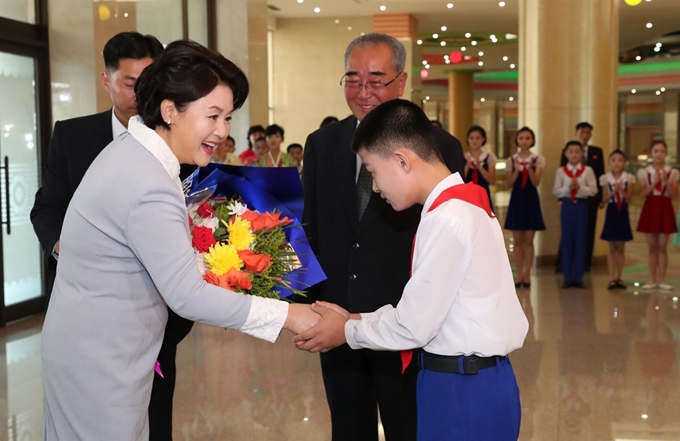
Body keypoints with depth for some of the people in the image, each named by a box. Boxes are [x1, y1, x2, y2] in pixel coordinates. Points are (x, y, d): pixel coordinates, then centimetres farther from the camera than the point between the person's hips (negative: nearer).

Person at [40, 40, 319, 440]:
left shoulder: (129, 150, 4)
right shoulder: (149, 187, -27)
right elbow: (187, 295, -29)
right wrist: (288, 315, -26)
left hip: (89, 343, 10)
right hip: (101, 359, -10)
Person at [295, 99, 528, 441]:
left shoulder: (446, 220, -20)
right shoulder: (463, 206, 10)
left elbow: (414, 325, -17)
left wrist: (348, 331, -3)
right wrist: (357, 320, 7)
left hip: (462, 390, -9)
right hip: (474, 380, 9)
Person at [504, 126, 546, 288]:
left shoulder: (538, 159, -1)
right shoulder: (511, 160, 4)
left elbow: (536, 182, -10)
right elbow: (509, 183, -2)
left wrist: (530, 169, -25)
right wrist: (517, 170, -18)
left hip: (531, 200, -1)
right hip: (516, 200, 2)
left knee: (528, 240, 1)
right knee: (518, 240, 4)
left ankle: (527, 275, 7)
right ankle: (519, 275, 10)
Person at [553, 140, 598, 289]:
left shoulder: (587, 170, 1)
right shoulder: (561, 171, 2)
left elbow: (593, 189, -3)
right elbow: (556, 191, 0)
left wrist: (580, 187, -17)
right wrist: (568, 188, -16)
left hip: (581, 205, 0)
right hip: (567, 206, 0)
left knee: (580, 240, 3)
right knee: (567, 240, 3)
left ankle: (578, 277, 9)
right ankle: (568, 277, 10)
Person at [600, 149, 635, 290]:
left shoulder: (629, 178, -1)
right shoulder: (605, 178, -2)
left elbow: (628, 198, -8)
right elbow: (604, 200, -3)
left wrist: (621, 189, -24)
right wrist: (614, 191, -18)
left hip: (623, 212, 1)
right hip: (611, 212, -1)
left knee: (621, 248, 6)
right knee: (612, 248, 2)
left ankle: (618, 278, 13)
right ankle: (612, 279, 4)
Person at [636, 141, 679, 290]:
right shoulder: (644, 172, 2)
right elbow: (642, 194, -7)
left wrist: (666, 181, -18)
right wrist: (654, 182, -19)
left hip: (665, 209, 0)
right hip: (650, 209, 0)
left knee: (662, 247, 3)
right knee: (652, 247, 4)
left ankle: (662, 280, 8)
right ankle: (652, 280, 10)